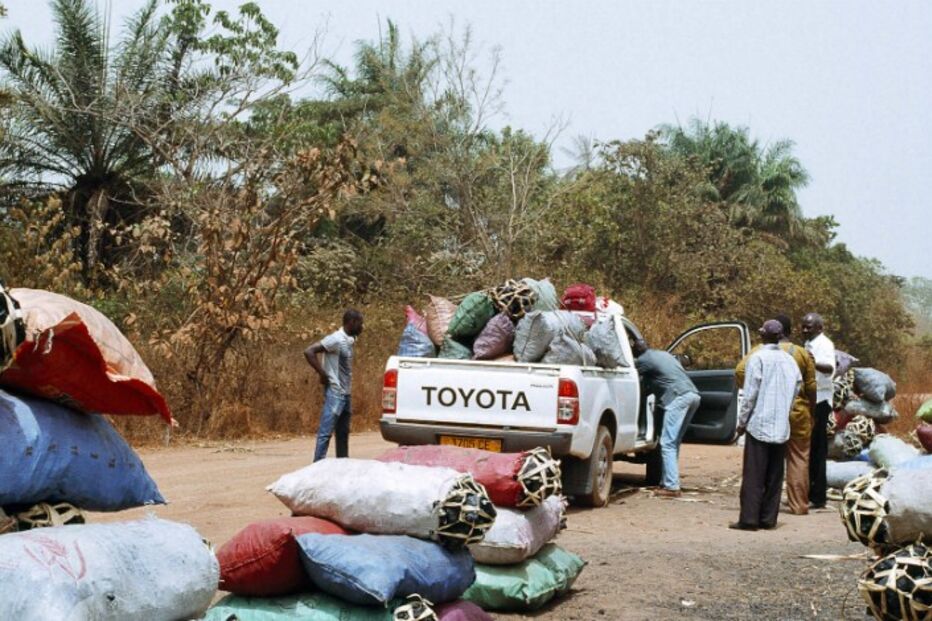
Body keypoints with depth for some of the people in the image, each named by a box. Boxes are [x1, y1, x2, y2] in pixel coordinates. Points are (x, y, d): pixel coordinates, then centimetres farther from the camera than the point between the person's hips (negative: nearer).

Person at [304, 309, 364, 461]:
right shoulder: (336, 339, -15)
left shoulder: (349, 341, 10)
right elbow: (309, 352, -20)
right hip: (334, 393, -9)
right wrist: (323, 375, -18)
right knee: (325, 432, -7)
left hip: (345, 394, 9)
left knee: (343, 433, 15)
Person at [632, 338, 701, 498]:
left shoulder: (642, 361, 5)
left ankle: (672, 487, -13)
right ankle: (668, 482, 17)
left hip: (678, 397, -8)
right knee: (673, 443, 15)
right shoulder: (663, 354, 28)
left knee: (668, 443, -7)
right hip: (693, 395, 8)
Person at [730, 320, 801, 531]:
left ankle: (749, 519, -4)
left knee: (754, 475, -3)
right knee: (774, 476, 9)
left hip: (759, 424, -5)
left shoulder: (758, 358, -10)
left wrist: (742, 421, -3)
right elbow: (796, 389, 10)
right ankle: (768, 519, 11)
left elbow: (750, 394, -11)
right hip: (781, 427, 6)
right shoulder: (789, 360, 8)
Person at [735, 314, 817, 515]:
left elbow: (740, 370, -16)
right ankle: (799, 504, 8)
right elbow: (811, 386, 1)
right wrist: (812, 411, 13)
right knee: (798, 458, 7)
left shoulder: (760, 350, -1)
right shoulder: (802, 353, 0)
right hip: (797, 410, -1)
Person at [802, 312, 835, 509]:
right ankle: (810, 493, 21)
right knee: (808, 449, 13)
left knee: (817, 450, -7)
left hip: (820, 400, -9)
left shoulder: (824, 344, -14)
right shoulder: (808, 344, 15)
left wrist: (815, 363, -52)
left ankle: (818, 497, -4)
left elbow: (830, 368, -35)